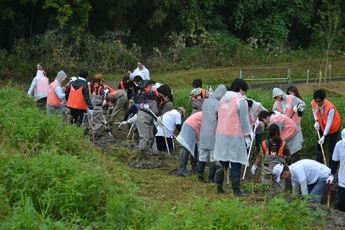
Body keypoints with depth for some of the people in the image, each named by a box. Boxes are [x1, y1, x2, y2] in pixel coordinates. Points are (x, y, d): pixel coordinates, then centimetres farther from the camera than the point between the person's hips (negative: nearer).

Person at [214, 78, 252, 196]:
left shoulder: (223, 99, 9)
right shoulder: (241, 101, -12)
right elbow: (244, 120, -9)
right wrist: (247, 135, 3)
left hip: (221, 134, 6)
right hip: (235, 136, -6)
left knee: (224, 161, 14)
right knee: (236, 163, 1)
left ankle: (219, 186, 4)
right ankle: (236, 190, 3)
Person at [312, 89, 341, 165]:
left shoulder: (330, 108, -39)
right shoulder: (313, 103, -23)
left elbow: (329, 124, -31)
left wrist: (324, 136, -29)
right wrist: (316, 121, -9)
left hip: (333, 128, -5)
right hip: (322, 127, 6)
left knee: (331, 148, -4)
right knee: (319, 146, 11)